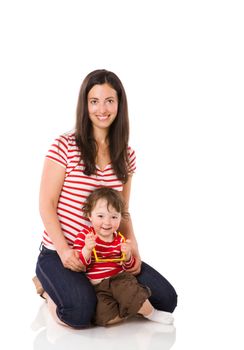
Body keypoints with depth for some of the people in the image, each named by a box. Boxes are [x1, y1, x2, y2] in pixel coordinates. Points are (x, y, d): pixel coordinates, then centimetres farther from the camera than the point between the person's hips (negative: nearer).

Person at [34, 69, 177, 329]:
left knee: (166, 299, -7)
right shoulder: (65, 147, -10)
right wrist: (65, 251, -21)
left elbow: (123, 211, 10)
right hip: (59, 251, -4)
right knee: (80, 313, -30)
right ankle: (49, 285, 4)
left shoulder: (126, 155, 6)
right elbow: (46, 205, -9)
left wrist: (133, 248, -7)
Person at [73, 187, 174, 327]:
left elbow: (128, 266, 15)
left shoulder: (120, 239, 9)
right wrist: (87, 249, -28)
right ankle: (137, 308, -7)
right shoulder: (84, 236, -4)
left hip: (119, 280, 3)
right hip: (97, 287, -2)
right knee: (104, 317, -29)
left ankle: (150, 312, -2)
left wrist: (127, 255, -8)